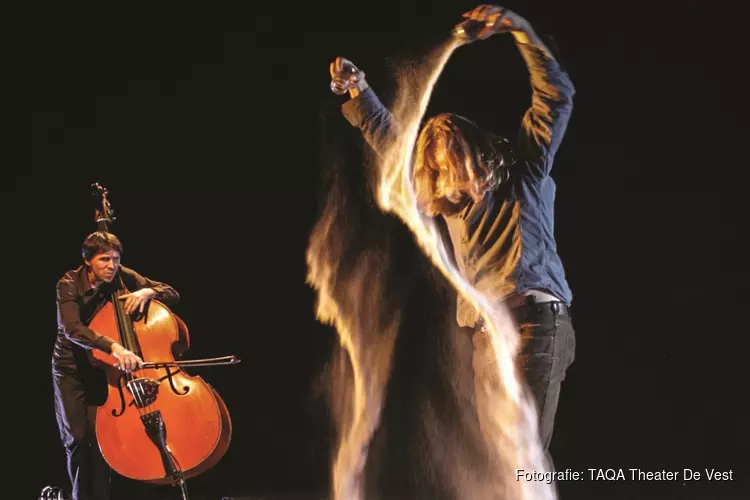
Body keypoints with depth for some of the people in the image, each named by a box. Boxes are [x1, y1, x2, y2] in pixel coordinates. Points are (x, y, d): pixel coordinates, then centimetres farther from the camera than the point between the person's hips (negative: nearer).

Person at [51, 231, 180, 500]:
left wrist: (147, 291, -27)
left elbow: (172, 294, -5)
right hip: (71, 367, -2)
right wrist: (113, 346, -52)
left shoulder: (124, 278, -11)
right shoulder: (69, 284, -20)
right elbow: (72, 329, -37)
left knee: (100, 437, -12)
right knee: (77, 439, -4)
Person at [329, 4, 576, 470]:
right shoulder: (451, 194, 19)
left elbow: (558, 95, -7)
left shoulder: (525, 170, 3)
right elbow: (392, 140, 28)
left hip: (535, 322, -7)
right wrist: (358, 89, 21)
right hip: (487, 335, 7)